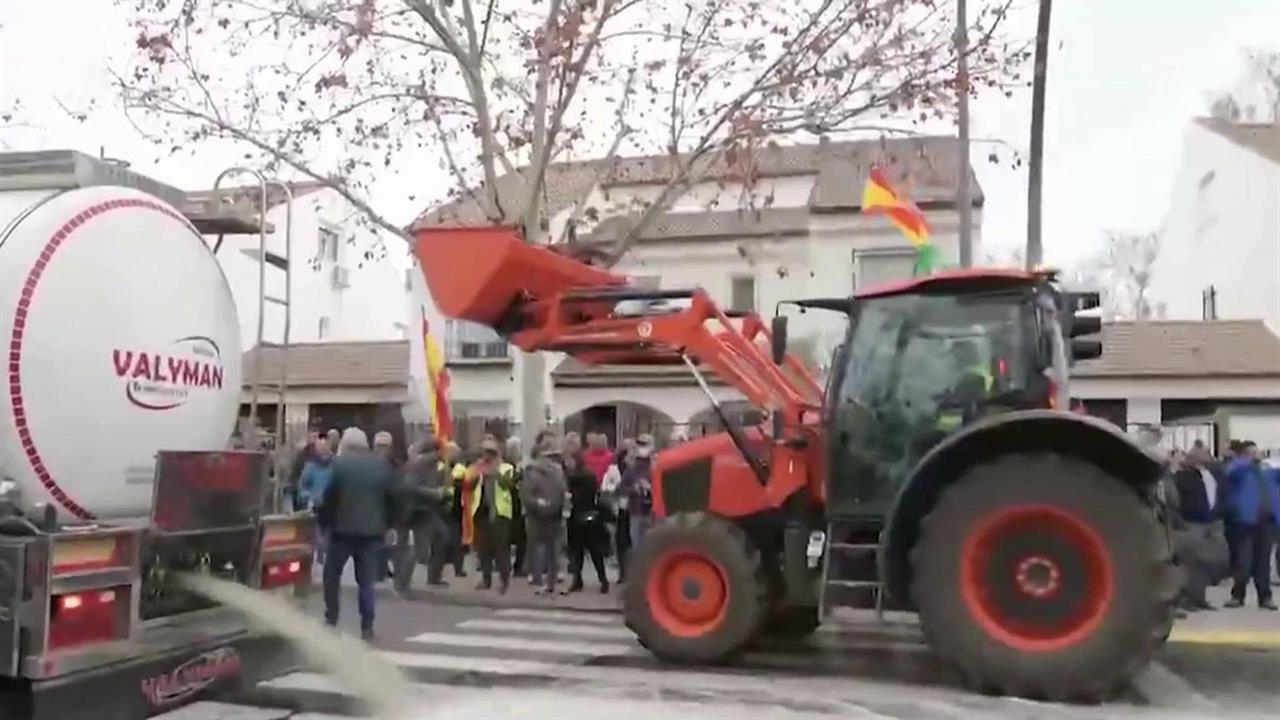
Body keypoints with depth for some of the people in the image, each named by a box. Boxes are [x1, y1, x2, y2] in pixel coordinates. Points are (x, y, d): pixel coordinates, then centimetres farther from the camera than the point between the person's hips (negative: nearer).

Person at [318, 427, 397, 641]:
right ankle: (367, 626, 0)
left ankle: (331, 619, 12)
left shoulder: (340, 463, -5)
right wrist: (387, 525, 14)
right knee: (366, 580, 5)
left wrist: (323, 523, 3)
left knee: (332, 574, 14)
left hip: (343, 528, -3)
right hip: (372, 529, 3)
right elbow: (391, 496, 7)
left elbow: (329, 496, -7)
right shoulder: (382, 464, 5)